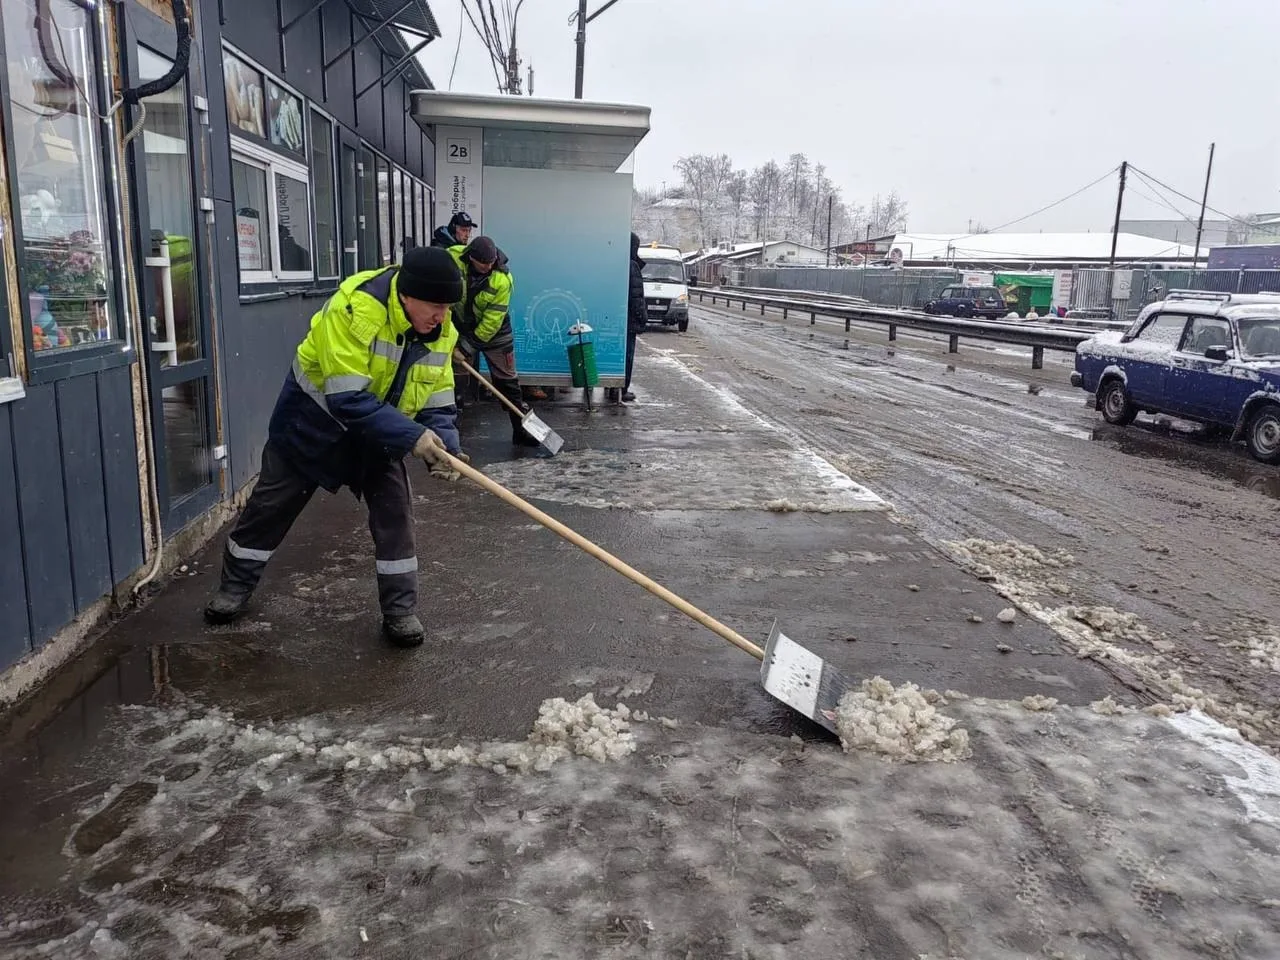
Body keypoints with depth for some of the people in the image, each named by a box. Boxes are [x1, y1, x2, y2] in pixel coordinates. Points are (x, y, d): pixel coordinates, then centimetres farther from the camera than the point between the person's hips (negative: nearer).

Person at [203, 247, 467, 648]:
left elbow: (438, 404, -9)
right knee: (272, 504, 10)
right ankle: (235, 585, 32)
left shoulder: (441, 330, -15)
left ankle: (400, 609, 7)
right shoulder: (357, 306, -35)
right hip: (314, 417, -4)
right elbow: (349, 398, -37)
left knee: (394, 509, -5)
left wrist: (444, 446, -29)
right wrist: (411, 436, -42)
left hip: (379, 429, 4)